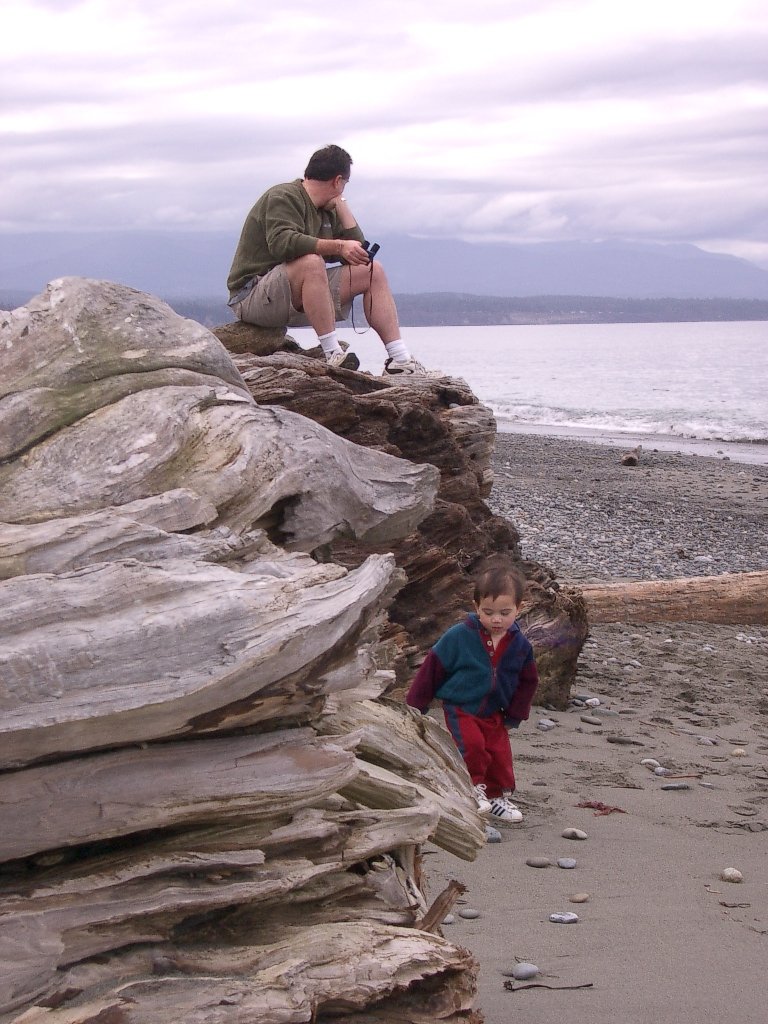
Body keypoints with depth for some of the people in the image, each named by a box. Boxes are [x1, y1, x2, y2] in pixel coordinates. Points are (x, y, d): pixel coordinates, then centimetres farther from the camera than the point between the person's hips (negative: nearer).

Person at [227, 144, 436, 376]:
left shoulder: (327, 210, 15)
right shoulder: (283, 197, -12)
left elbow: (356, 248, 7)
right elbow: (281, 242, -32)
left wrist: (340, 204, 6)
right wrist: (338, 246, -37)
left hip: (297, 301, 9)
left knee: (373, 271, 4)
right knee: (311, 261, -36)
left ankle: (400, 361, -5)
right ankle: (333, 355, -37)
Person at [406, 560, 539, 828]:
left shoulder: (520, 645, -7)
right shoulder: (459, 636, -18)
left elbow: (527, 681, 8)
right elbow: (433, 668, -10)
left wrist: (513, 716, 5)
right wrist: (416, 706, -5)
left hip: (494, 714, 4)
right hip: (460, 708, -4)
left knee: (501, 756, 2)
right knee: (473, 745, -22)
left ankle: (499, 797, 23)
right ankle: (474, 788, 0)